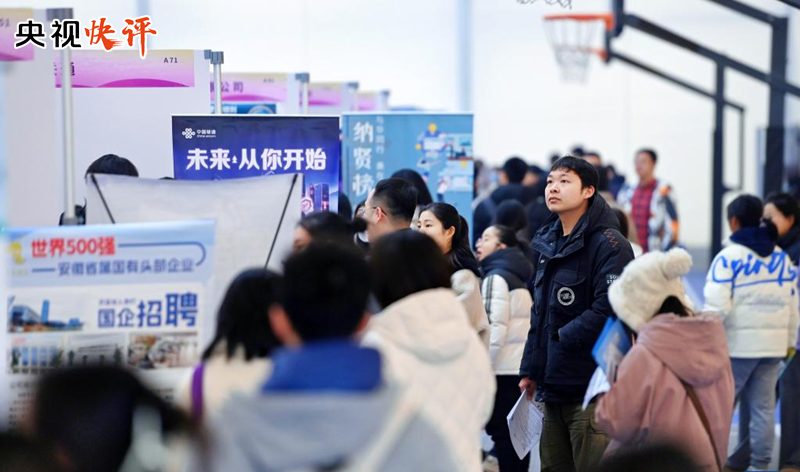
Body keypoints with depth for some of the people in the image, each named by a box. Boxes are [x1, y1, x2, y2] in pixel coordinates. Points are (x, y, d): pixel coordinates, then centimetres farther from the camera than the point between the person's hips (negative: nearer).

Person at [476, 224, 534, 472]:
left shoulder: (495, 277, -7)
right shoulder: (520, 277, 17)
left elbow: (495, 328, -16)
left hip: (504, 370, -8)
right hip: (524, 367, 8)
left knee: (502, 434, -6)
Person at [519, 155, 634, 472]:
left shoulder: (608, 244, -10)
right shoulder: (548, 244, 16)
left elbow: (608, 311, -20)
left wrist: (562, 337, -12)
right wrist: (531, 370, 17)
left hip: (591, 387, -8)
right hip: (554, 384, 8)